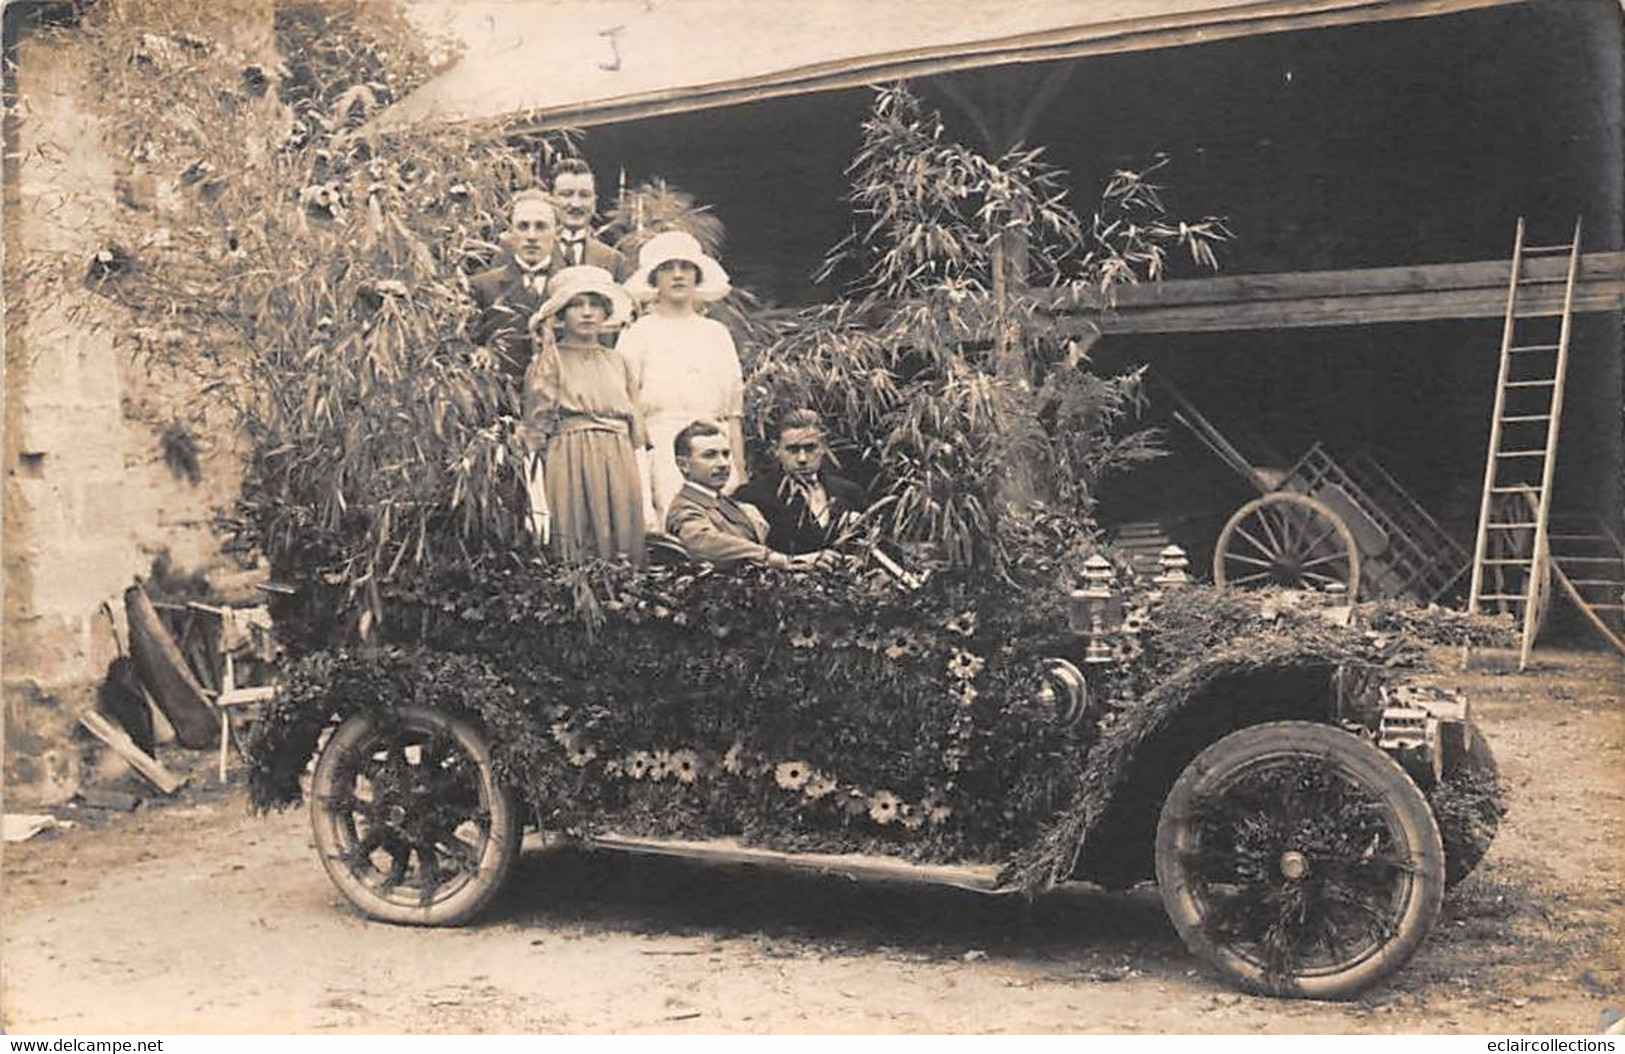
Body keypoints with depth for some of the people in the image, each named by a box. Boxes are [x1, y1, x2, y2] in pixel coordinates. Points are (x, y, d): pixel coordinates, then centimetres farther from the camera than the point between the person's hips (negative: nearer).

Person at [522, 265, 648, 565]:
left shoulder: (617, 362, 17)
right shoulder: (549, 362, 4)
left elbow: (637, 430, 16)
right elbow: (535, 432, -2)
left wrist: (646, 495, 9)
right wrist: (538, 502, -11)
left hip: (619, 469, 4)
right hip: (570, 469, -4)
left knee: (623, 558, -3)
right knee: (575, 563, -9)